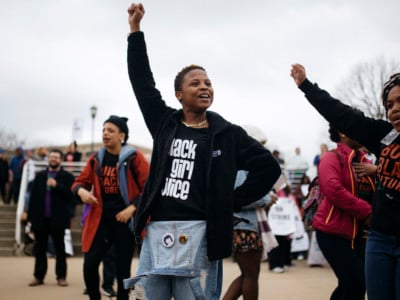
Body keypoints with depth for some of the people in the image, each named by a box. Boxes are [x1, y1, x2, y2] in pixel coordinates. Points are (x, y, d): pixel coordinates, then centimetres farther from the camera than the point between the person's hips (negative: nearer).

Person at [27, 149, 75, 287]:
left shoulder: (67, 177, 0)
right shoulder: (40, 176, 11)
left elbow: (71, 194, -13)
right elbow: (33, 196, 8)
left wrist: (56, 185, -20)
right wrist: (31, 216, 3)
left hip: (57, 219, -3)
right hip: (40, 219, 3)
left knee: (60, 249, 5)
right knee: (40, 249, 8)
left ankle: (61, 277, 11)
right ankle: (38, 276, 16)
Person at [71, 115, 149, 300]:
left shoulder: (134, 157, -6)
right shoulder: (96, 159, 7)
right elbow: (80, 181, 14)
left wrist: (132, 208, -16)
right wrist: (81, 190, -9)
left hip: (125, 220, -3)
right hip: (101, 219, 3)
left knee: (122, 269, 3)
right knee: (90, 264, -6)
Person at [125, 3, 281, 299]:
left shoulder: (228, 133, 4)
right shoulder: (164, 122, 11)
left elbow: (269, 168, 5)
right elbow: (142, 80, 12)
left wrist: (231, 203, 1)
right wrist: (135, 30, 9)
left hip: (197, 234, -3)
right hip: (156, 232, 3)